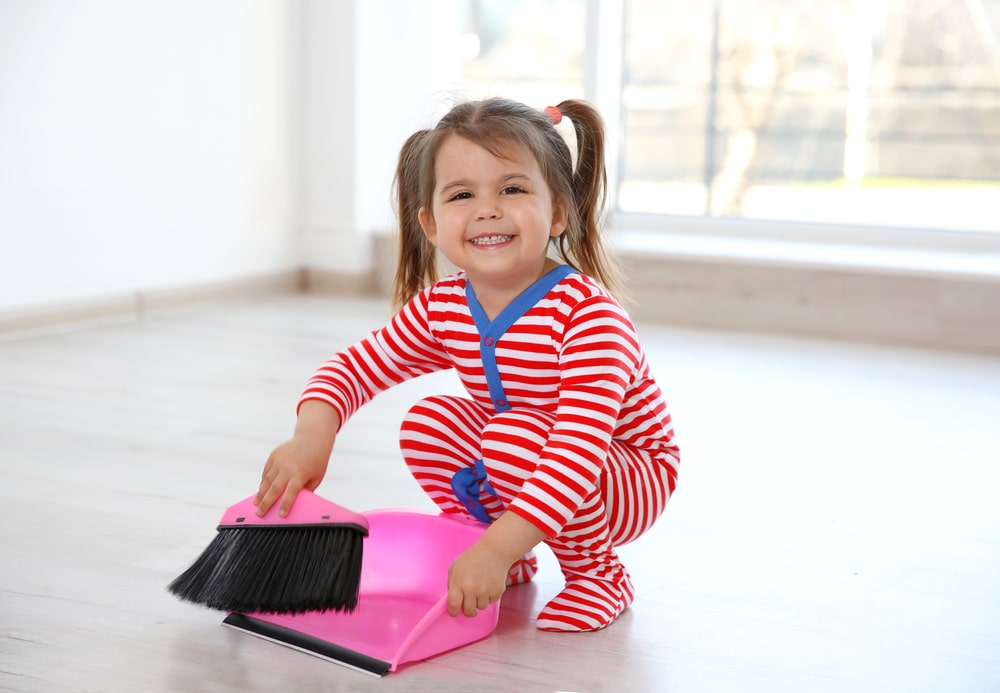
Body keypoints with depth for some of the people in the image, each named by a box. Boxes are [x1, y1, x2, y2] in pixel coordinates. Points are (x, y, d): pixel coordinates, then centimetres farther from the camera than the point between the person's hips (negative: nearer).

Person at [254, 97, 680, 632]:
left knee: (514, 438, -32)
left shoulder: (589, 313, -33)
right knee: (428, 422, -13)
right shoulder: (441, 308, -11)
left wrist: (495, 548, -49)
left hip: (630, 480, -7)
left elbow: (580, 446, -41)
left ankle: (598, 574, -8)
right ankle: (513, 565, 6)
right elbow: (354, 366, -4)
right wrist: (312, 436, -26)